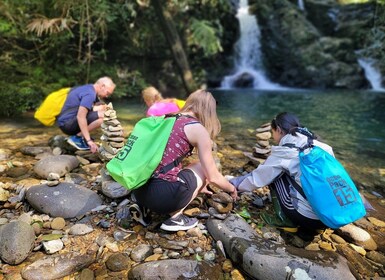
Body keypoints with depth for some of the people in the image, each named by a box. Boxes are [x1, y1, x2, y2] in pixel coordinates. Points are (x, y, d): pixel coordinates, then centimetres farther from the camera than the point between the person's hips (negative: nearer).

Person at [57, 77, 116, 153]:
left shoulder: (88, 88, 12)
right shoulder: (89, 93, -18)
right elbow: (80, 116, -30)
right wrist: (89, 140, -31)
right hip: (68, 124, -10)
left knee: (102, 108, 9)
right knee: (102, 116, -24)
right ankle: (76, 138, -11)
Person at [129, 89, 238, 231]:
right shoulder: (198, 129, -3)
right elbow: (213, 177, 3)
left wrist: (196, 186, 43)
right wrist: (232, 189, 26)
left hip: (139, 189, 7)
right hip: (161, 193, -7)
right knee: (202, 167, 17)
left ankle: (143, 208, 14)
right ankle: (175, 218, 8)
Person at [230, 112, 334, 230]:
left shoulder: (284, 152, -7)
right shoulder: (317, 144, 7)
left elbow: (257, 177, 2)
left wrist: (232, 183, 21)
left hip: (306, 218, -6)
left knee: (275, 174, 9)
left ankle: (284, 215, 17)